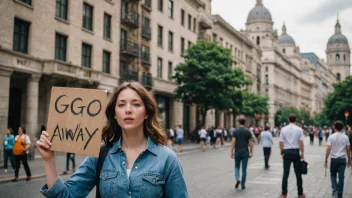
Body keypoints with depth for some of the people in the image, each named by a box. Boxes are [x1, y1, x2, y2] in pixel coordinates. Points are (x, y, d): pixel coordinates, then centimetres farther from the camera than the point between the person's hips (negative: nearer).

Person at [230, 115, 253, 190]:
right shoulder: (247, 131, -3)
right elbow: (250, 143, -1)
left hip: (237, 153, 0)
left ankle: (237, 179, -8)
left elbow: (233, 142, -8)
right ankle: (243, 185, 11)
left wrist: (232, 152, -2)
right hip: (245, 153, 0)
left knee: (237, 167, 17)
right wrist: (251, 152, 9)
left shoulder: (236, 131, -5)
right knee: (244, 169, 7)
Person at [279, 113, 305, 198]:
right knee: (298, 173, 9)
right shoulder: (299, 129, -4)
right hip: (296, 152, -1)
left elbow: (281, 142, -2)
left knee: (285, 173, 4)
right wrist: (302, 153, 2)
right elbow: (301, 142, -6)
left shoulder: (283, 129, -1)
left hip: (287, 152, 1)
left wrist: (282, 153, 8)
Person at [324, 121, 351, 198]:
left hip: (334, 159, -2)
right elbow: (348, 149, 2)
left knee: (333, 175, 19)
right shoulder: (345, 137, 0)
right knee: (341, 177, 6)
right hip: (343, 159, 2)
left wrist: (326, 160, -6)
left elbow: (328, 149, -12)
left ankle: (334, 188, -3)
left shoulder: (331, 137, -8)